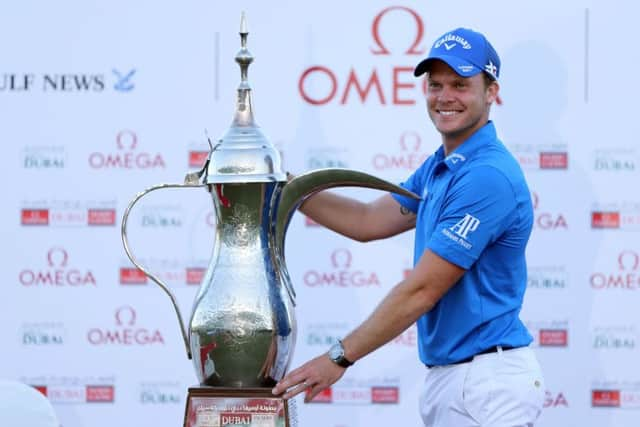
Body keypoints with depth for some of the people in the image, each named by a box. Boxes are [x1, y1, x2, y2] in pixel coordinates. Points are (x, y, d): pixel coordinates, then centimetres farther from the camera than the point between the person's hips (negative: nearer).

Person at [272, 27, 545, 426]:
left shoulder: (489, 176, -18)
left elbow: (421, 290, -19)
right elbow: (369, 221, 22)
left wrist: (339, 358, -15)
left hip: (487, 379, -9)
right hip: (447, 375, 10)